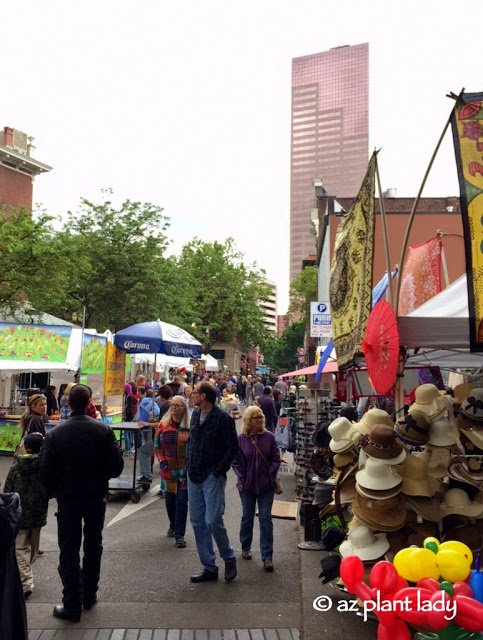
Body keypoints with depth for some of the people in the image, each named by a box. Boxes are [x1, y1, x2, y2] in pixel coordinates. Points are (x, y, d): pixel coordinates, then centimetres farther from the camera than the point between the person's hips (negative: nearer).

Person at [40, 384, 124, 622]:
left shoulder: (55, 434, -11)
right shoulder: (103, 430, -11)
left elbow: (46, 471, -10)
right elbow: (116, 466, -11)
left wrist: (53, 491, 9)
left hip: (67, 499, -1)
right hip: (96, 498, 2)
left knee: (69, 551, 9)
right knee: (93, 546, 19)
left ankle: (72, 606, 12)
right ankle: (89, 596, 32)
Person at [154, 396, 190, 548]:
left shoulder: (190, 426, -3)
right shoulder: (163, 425, 3)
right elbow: (157, 446, 9)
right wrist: (162, 461, -4)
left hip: (185, 469, -3)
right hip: (169, 470, 3)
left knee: (181, 500, -6)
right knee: (170, 499, 12)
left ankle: (179, 534, 2)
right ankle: (173, 526, 35)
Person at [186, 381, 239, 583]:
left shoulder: (222, 418, -13)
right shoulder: (195, 414, 9)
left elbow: (233, 447, -12)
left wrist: (218, 470, -15)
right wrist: (189, 464, 9)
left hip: (212, 477, -7)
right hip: (194, 475, 7)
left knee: (213, 521, -10)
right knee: (197, 521, 9)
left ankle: (229, 558, 16)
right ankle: (209, 567, 20)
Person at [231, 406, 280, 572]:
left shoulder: (269, 436, -5)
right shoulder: (240, 439, -9)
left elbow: (276, 457, 0)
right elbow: (236, 461, -3)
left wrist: (271, 475, -6)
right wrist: (243, 478, -6)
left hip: (266, 486, 0)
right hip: (247, 486, 0)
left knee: (266, 519, 0)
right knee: (247, 518, 16)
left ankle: (267, 556, 6)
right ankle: (245, 548, 37)